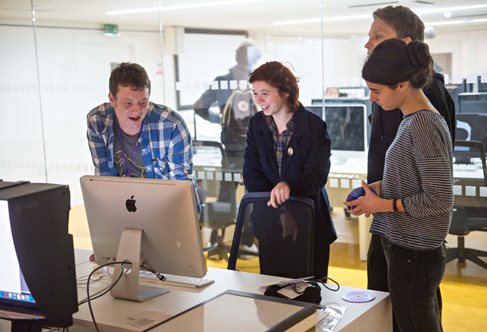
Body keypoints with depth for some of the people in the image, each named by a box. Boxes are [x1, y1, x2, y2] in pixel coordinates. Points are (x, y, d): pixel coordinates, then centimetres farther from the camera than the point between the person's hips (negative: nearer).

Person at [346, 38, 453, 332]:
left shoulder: (424, 126, -21)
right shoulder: (414, 120, 7)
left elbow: (439, 200, -22)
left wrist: (383, 204, -14)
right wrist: (383, 187, 5)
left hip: (413, 254, -9)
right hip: (410, 248, 9)